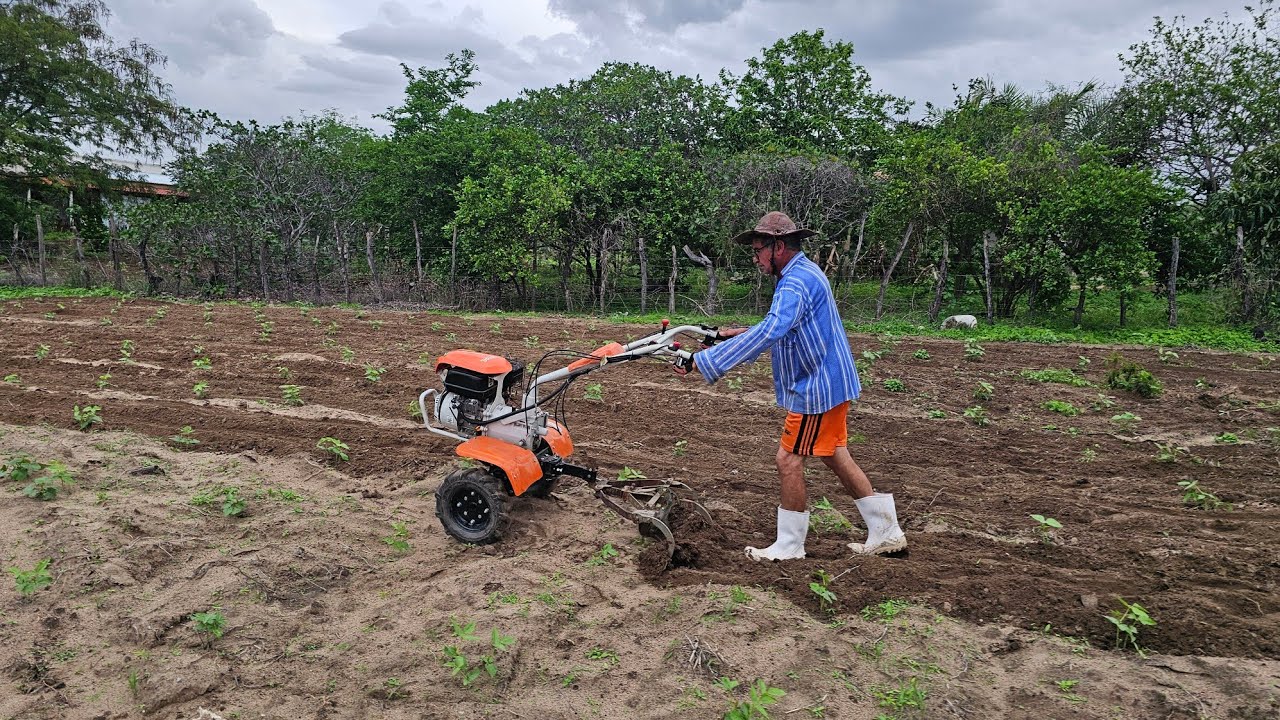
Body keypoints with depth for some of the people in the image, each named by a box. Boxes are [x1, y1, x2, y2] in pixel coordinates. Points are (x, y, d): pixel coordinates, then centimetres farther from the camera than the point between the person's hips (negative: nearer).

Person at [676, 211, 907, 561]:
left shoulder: (796, 283, -22)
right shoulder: (804, 273, 12)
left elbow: (769, 334, -37)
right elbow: (783, 330, 21)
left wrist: (704, 361, -39)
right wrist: (742, 334, 7)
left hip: (817, 388, -11)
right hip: (830, 382, 11)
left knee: (789, 460, -2)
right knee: (835, 456, 17)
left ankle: (789, 546, 11)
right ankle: (886, 532, 26)